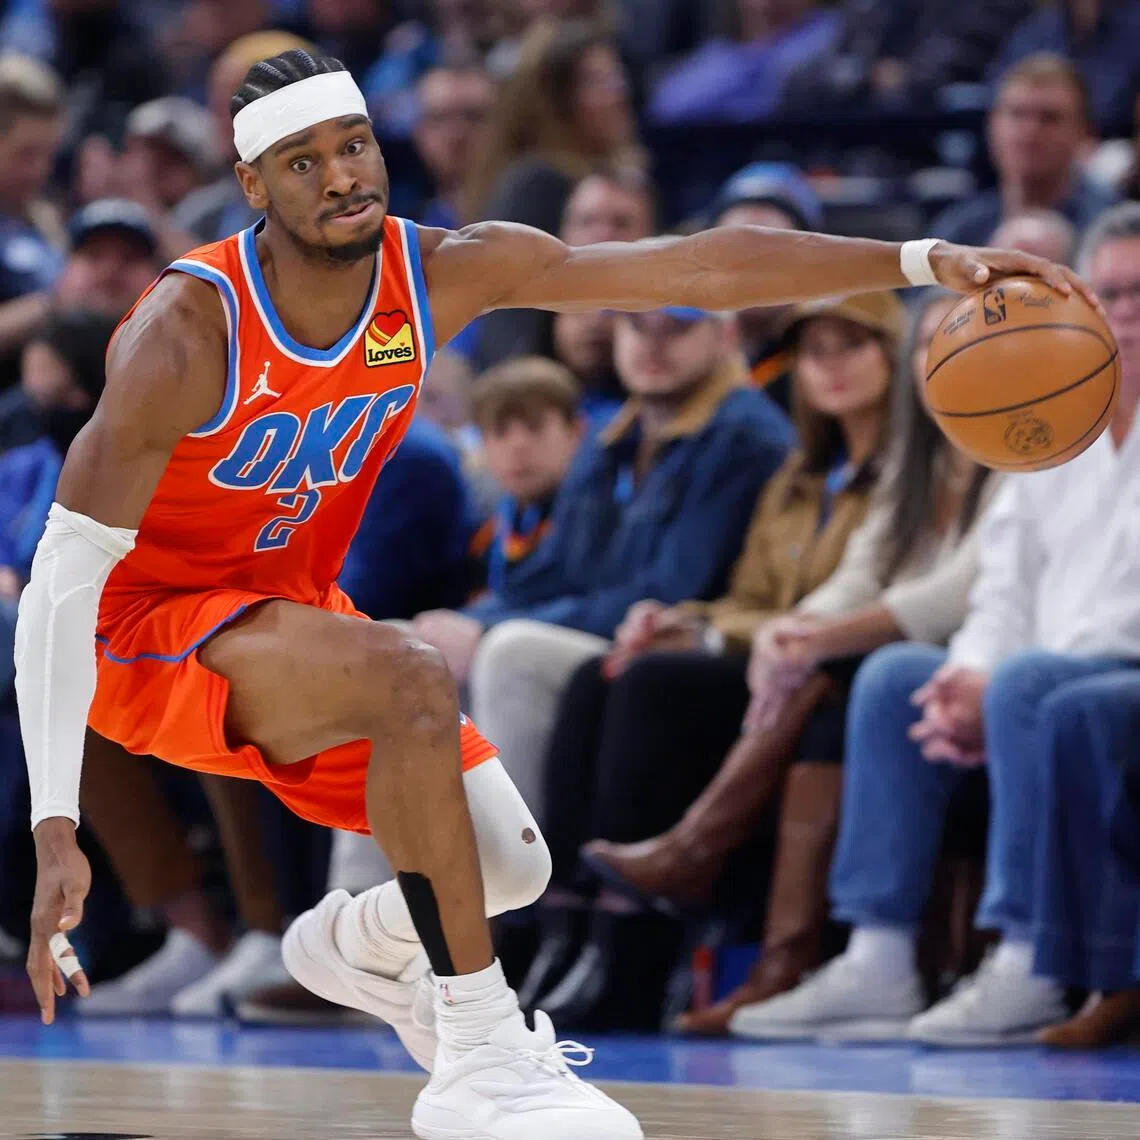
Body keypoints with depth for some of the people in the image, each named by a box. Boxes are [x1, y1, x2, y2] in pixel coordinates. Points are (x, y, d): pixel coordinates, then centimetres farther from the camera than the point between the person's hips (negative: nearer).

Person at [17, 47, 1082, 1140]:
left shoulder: (448, 272, -12)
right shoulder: (185, 332, -28)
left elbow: (700, 268, -11)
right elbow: (64, 572, -28)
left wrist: (924, 261, -21)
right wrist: (54, 828, -35)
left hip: (291, 606, 7)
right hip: (144, 630, -7)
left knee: (509, 867, 3)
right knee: (410, 679, -33)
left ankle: (349, 945, 40)